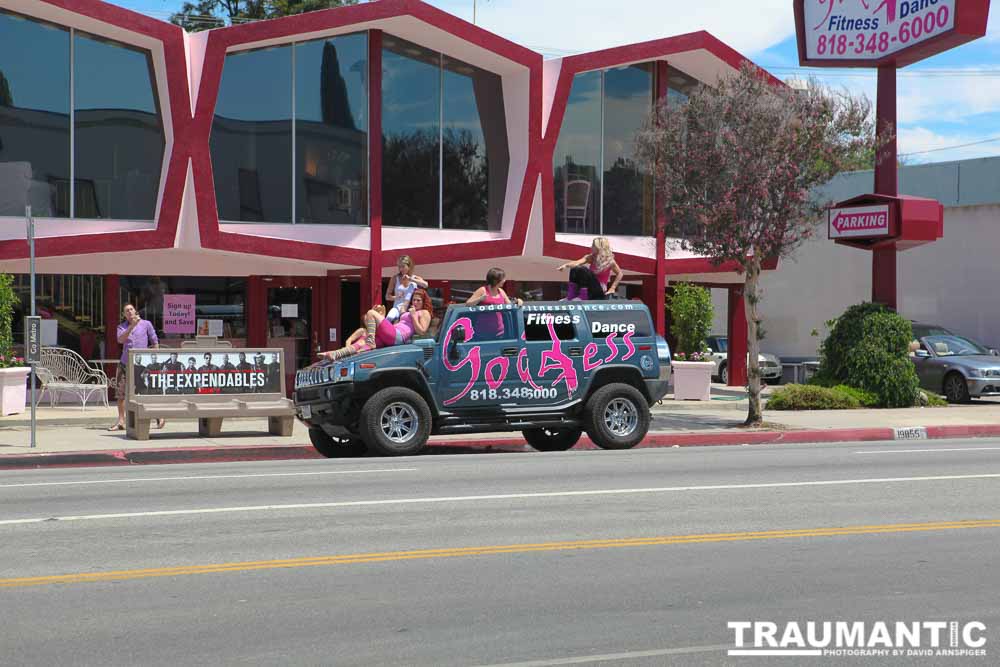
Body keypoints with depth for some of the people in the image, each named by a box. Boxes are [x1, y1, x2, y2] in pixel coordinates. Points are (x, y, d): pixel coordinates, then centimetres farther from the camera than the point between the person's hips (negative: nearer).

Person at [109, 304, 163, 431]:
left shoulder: (146, 324, 2)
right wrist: (132, 325, -22)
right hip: (125, 363, 3)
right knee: (120, 393, 1)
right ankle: (121, 422, 7)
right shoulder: (122, 327, 8)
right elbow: (121, 340, -13)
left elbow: (155, 342, 6)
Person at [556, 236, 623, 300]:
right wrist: (566, 265, -36)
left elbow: (619, 274, 3)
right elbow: (577, 263, -17)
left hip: (599, 290, -5)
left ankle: (583, 296, -34)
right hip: (590, 288, 5)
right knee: (575, 269, -21)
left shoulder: (609, 260, -8)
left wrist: (612, 288, -2)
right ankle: (572, 295, -27)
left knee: (583, 270, -28)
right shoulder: (590, 258, 1)